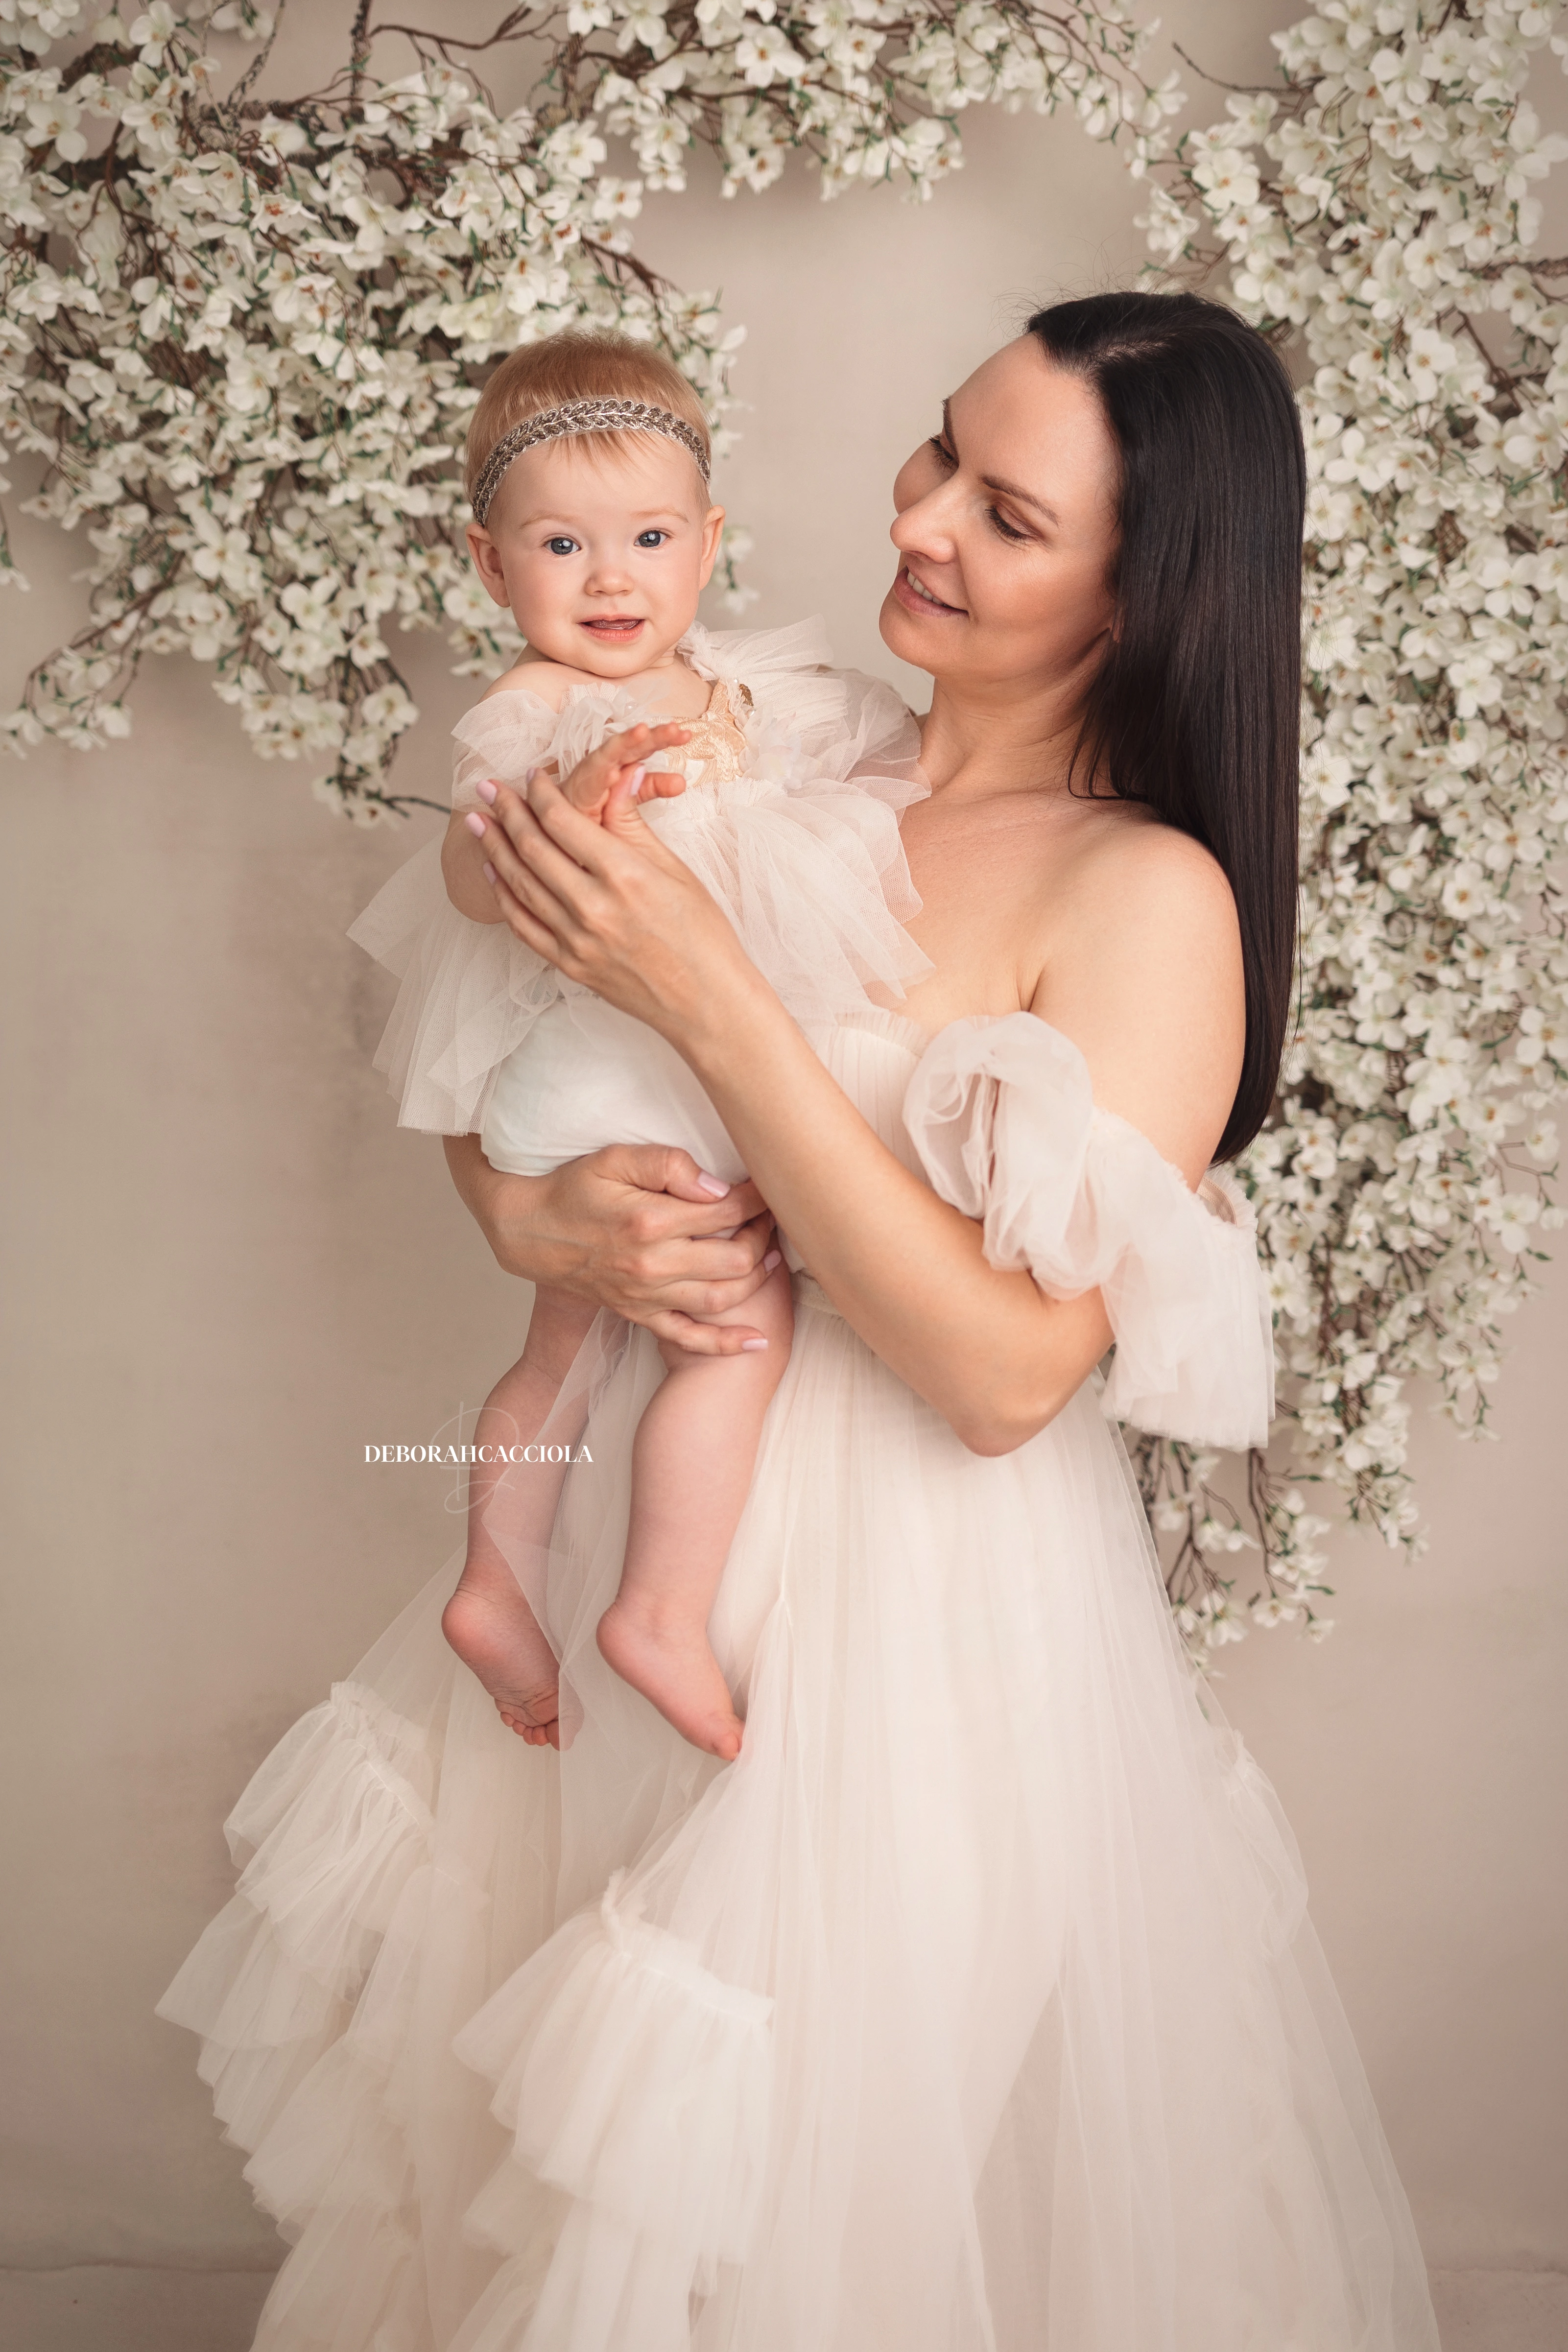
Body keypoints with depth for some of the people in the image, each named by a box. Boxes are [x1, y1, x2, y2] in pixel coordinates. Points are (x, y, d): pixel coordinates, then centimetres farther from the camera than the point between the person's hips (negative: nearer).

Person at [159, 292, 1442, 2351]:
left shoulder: (1150, 900, -16)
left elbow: (1006, 1371, -23)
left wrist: (715, 1006, -26)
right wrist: (531, 1212, -14)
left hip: (924, 1611, -6)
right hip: (662, 1528, 6)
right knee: (558, 2144, 24)